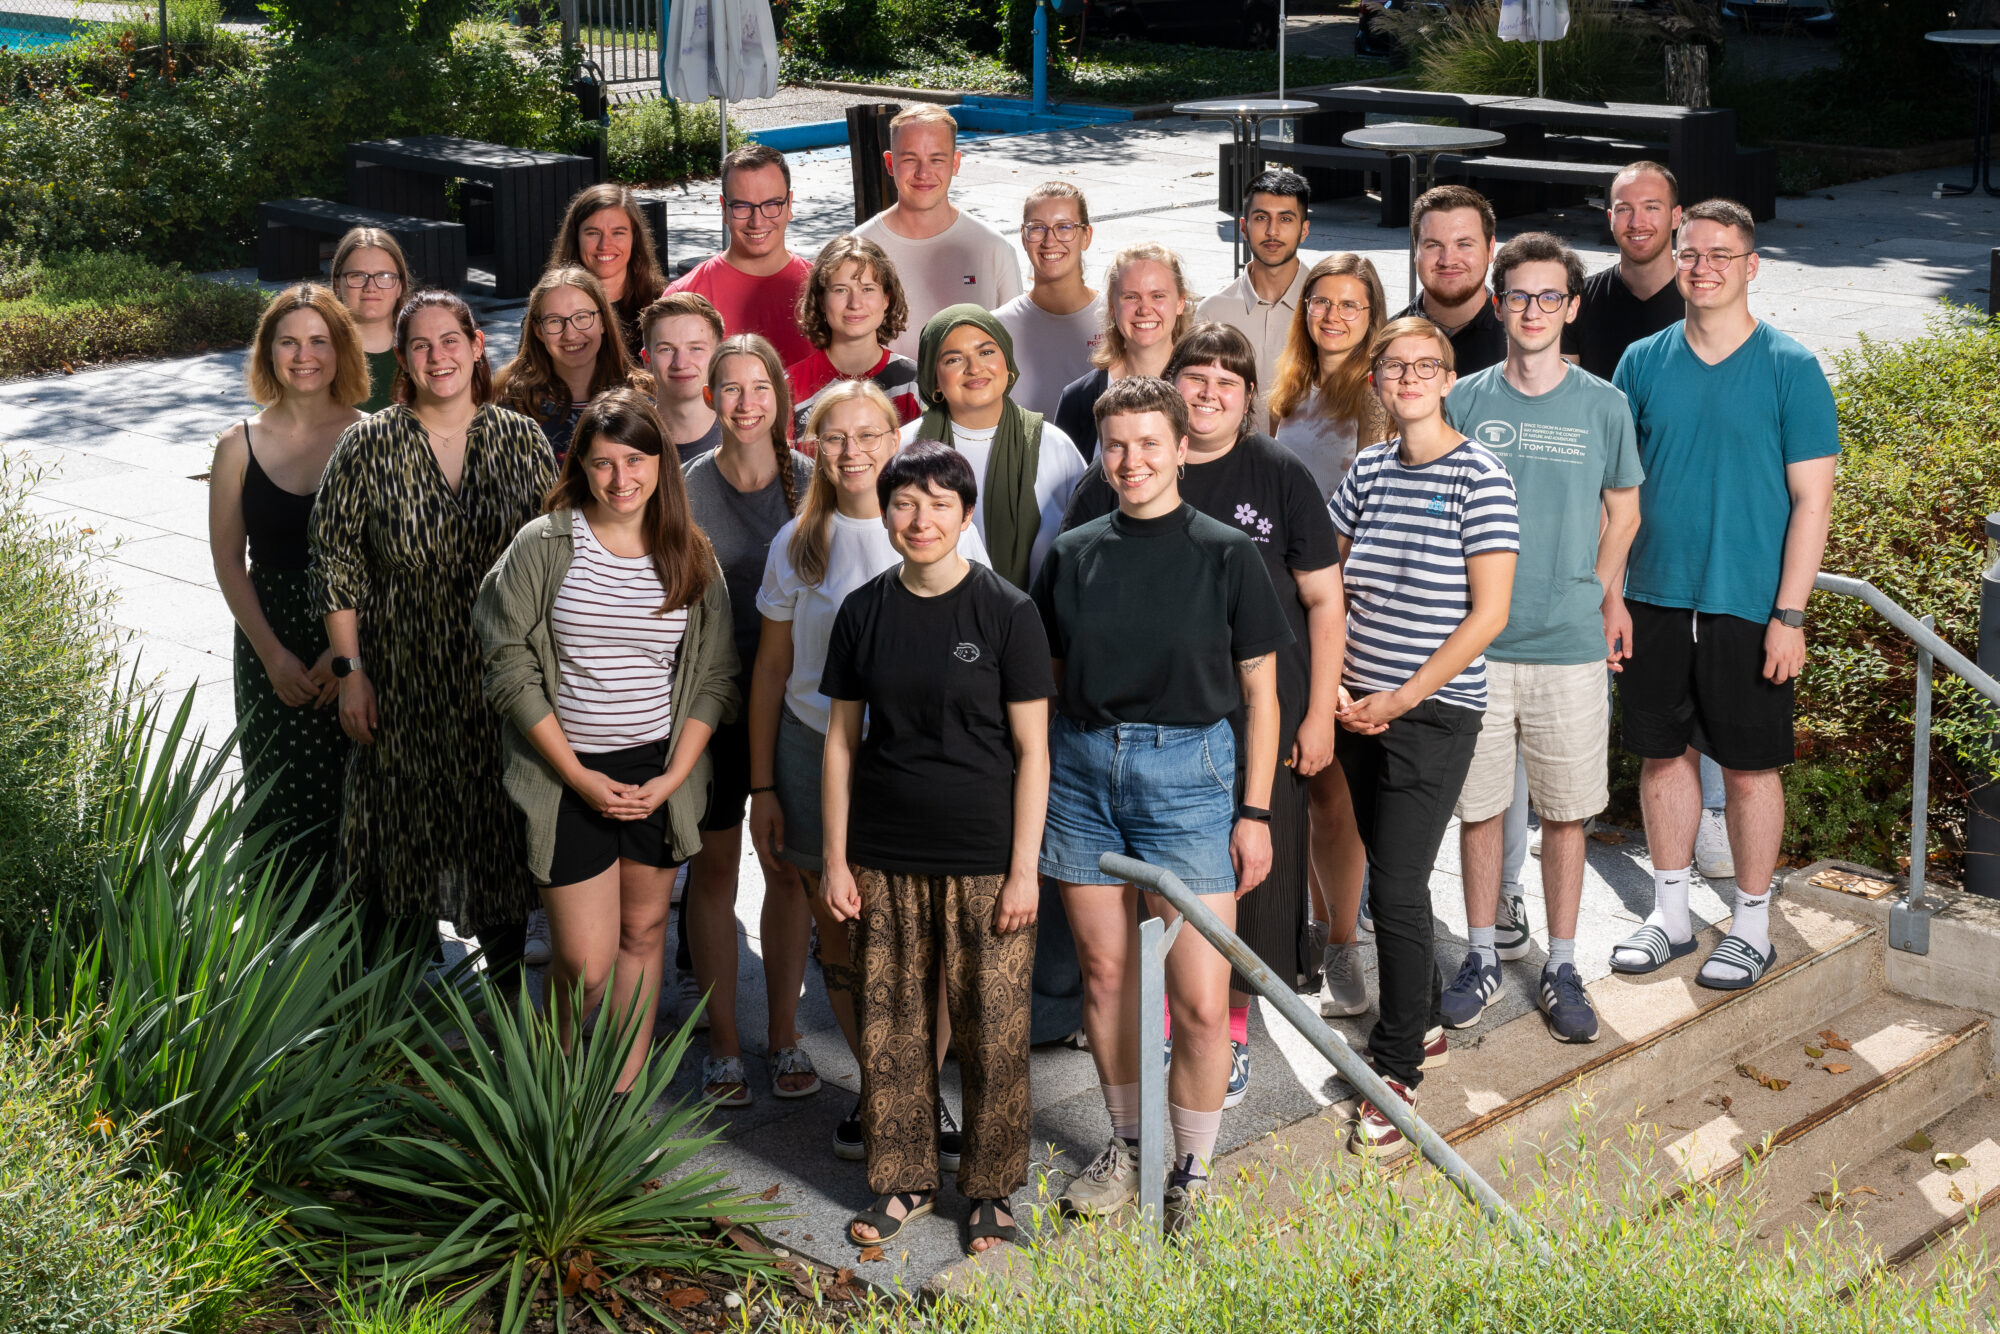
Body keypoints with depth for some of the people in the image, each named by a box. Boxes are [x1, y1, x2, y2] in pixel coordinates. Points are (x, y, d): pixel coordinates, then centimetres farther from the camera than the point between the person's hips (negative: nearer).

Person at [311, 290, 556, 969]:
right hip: (403, 680, -1)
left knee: (503, 830, 8)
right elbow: (336, 563, -1)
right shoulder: (368, 447, -3)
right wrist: (350, 670, -5)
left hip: (502, 681, 1)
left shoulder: (522, 441, 1)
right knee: (405, 828, 6)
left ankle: (508, 981, 25)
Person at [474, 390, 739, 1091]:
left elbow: (715, 677, 5)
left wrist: (672, 777, -5)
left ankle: (626, 1096, 24)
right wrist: (578, 775, -11)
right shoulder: (541, 546, -6)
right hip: (569, 776, -3)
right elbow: (511, 670, -7)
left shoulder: (691, 556, 3)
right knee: (584, 964, -4)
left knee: (643, 932, 11)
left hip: (659, 775, 3)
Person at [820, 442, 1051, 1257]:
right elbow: (841, 738, 8)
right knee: (891, 1027, 10)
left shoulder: (1007, 612, -6)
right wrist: (836, 857, 5)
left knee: (992, 1031, 2)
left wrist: (1024, 868, -8)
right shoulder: (864, 611, 4)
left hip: (984, 861, -3)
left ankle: (994, 1188, 20)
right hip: (885, 860, 3)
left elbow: (1032, 749, -5)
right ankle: (904, 1181, 26)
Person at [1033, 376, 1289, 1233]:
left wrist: (1255, 811, -2)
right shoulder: (1071, 556, 7)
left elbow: (1259, 694, 2)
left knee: (1202, 999, -5)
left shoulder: (1226, 555, -1)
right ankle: (1126, 1146, 31)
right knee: (1105, 972, 12)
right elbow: (1045, 682, 13)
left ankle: (1193, 1175, 14)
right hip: (1081, 768, 3)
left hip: (1187, 769, -3)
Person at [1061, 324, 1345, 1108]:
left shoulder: (1280, 476, 1)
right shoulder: (1118, 477, 3)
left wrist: (1320, 713, -2)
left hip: (1256, 716, -1)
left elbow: (1324, 601, 2)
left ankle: (1232, 1032, 24)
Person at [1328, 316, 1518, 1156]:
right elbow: (1334, 589, 13)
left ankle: (1397, 1071, 3)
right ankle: (1425, 1027, 31)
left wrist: (1404, 696, -13)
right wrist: (1337, 685, 0)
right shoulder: (1368, 470, 7)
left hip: (1436, 712, -5)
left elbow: (1489, 614, -12)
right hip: (1360, 709, 6)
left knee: (1396, 889, -8)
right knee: (1393, 876, 14)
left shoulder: (1479, 479, -9)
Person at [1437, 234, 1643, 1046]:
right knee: (1478, 804, 8)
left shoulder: (1603, 407, 1)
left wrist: (1584, 600, 7)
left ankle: (1561, 966, 19)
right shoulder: (1464, 401, 1)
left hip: (1570, 647, 0)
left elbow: (1622, 514, 12)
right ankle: (1485, 955, 22)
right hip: (1475, 643, 1)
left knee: (1565, 811, 7)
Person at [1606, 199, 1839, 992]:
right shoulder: (1643, 362, 4)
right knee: (1664, 754, 11)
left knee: (1749, 767, 5)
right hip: (1655, 600, 3)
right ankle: (1670, 914, 25)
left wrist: (1789, 615, -12)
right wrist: (1611, 595, 2)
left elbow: (1812, 499, -6)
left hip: (1747, 607, -3)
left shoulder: (1791, 369, -5)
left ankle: (1752, 927, 18)